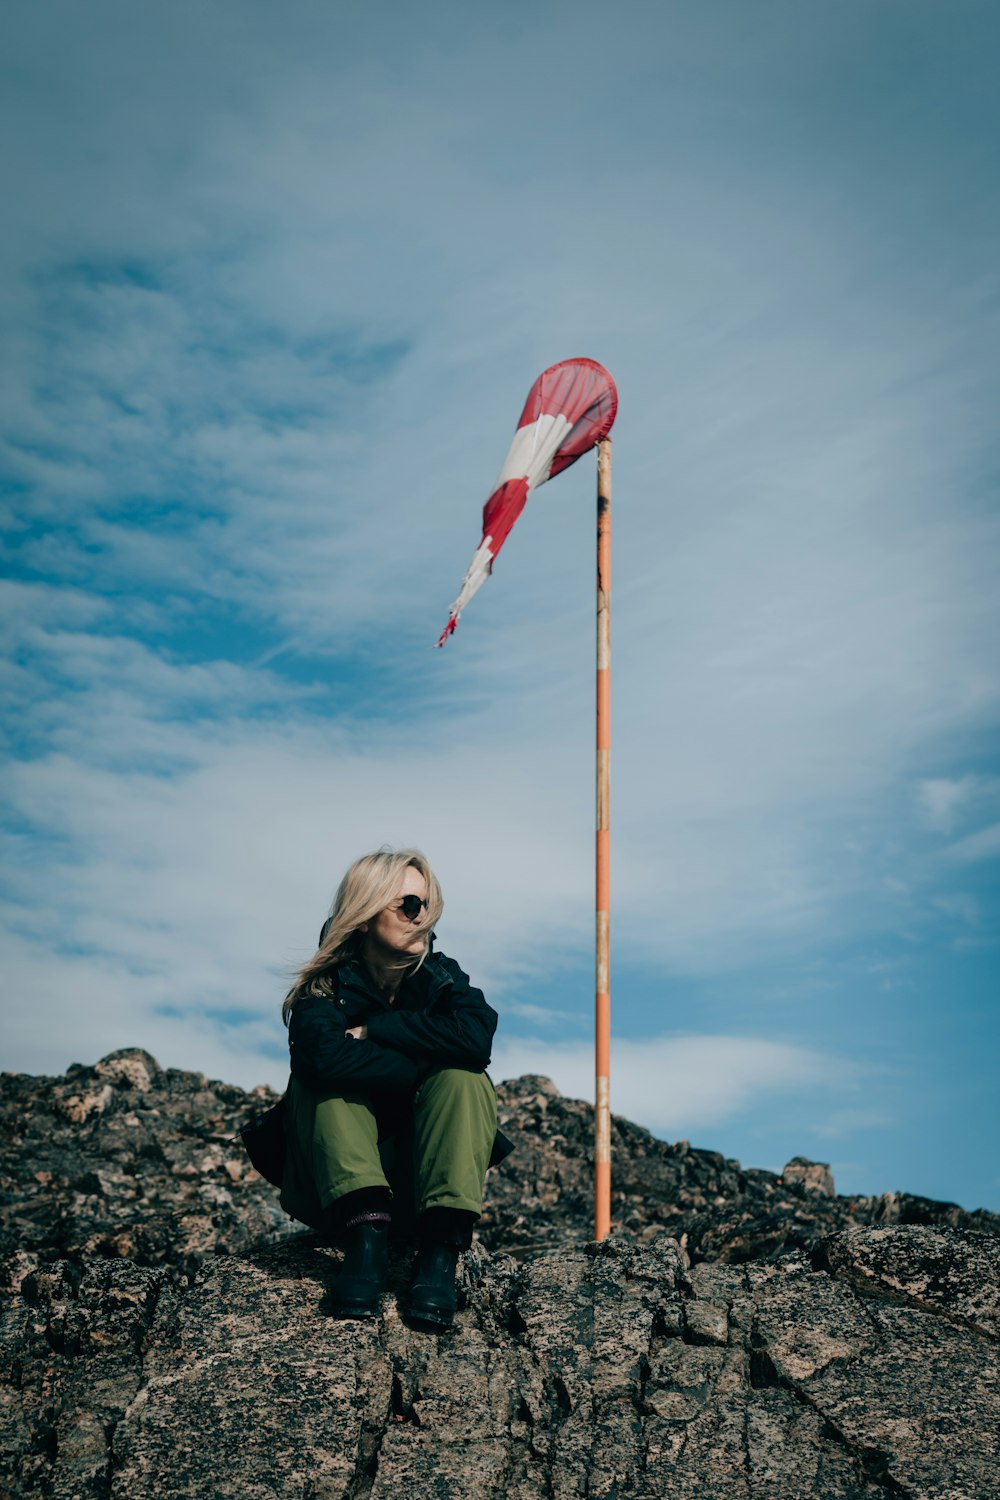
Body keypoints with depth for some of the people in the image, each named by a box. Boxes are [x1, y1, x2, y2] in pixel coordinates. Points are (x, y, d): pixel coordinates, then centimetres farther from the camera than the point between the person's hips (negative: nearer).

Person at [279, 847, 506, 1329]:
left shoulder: (442, 977, -4)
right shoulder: (326, 985, -11)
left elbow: (476, 1036, -29)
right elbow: (326, 1053, -35)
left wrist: (373, 1030, -24)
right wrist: (425, 1070, -25)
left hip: (420, 1167, 2)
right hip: (338, 1178, -1)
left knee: (464, 1079, -25)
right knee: (318, 1079, -27)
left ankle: (440, 1253, -38)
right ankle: (365, 1238, -40)